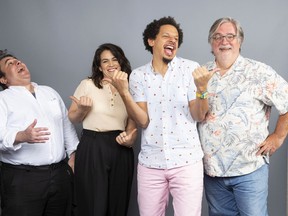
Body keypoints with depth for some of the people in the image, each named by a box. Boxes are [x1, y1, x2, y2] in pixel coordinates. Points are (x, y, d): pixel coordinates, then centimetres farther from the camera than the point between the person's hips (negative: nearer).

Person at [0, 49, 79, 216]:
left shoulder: (50, 92, 19)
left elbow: (67, 125, 20)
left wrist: (73, 155, 10)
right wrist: (22, 136, -32)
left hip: (61, 174, 5)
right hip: (22, 177, -4)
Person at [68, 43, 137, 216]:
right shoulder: (87, 85, 0)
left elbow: (132, 125, 14)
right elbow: (72, 118, 7)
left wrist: (130, 140, -7)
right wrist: (82, 109, -13)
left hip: (121, 151, 3)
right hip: (92, 149, -3)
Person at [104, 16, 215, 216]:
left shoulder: (191, 68, -2)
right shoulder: (138, 75, 1)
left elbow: (199, 116, -6)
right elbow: (143, 121, -7)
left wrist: (202, 89, -24)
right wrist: (124, 93, -19)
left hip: (186, 161, -1)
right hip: (150, 163, 2)